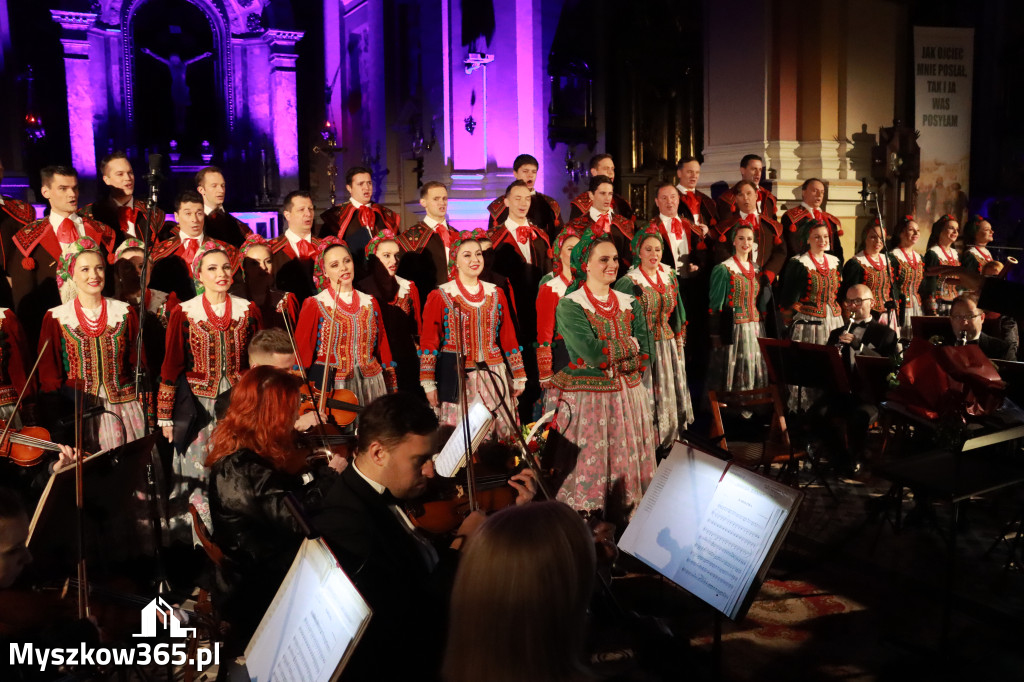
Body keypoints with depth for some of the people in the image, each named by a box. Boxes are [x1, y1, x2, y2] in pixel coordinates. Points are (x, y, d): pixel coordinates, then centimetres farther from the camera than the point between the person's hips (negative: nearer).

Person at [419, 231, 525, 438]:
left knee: (499, 433, 3)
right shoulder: (440, 296, -1)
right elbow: (428, 342, -2)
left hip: (494, 377, 3)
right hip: (457, 378, -3)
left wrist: (519, 376, 12)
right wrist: (428, 383, -6)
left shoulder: (495, 294, 10)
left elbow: (508, 337, 13)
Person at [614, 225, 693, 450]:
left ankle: (669, 435, 26)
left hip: (670, 345, 5)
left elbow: (676, 314, 13)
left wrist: (679, 343, 9)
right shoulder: (629, 282, -10)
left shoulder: (669, 275, 6)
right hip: (645, 347, -5)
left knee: (671, 393, 12)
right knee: (649, 396, -1)